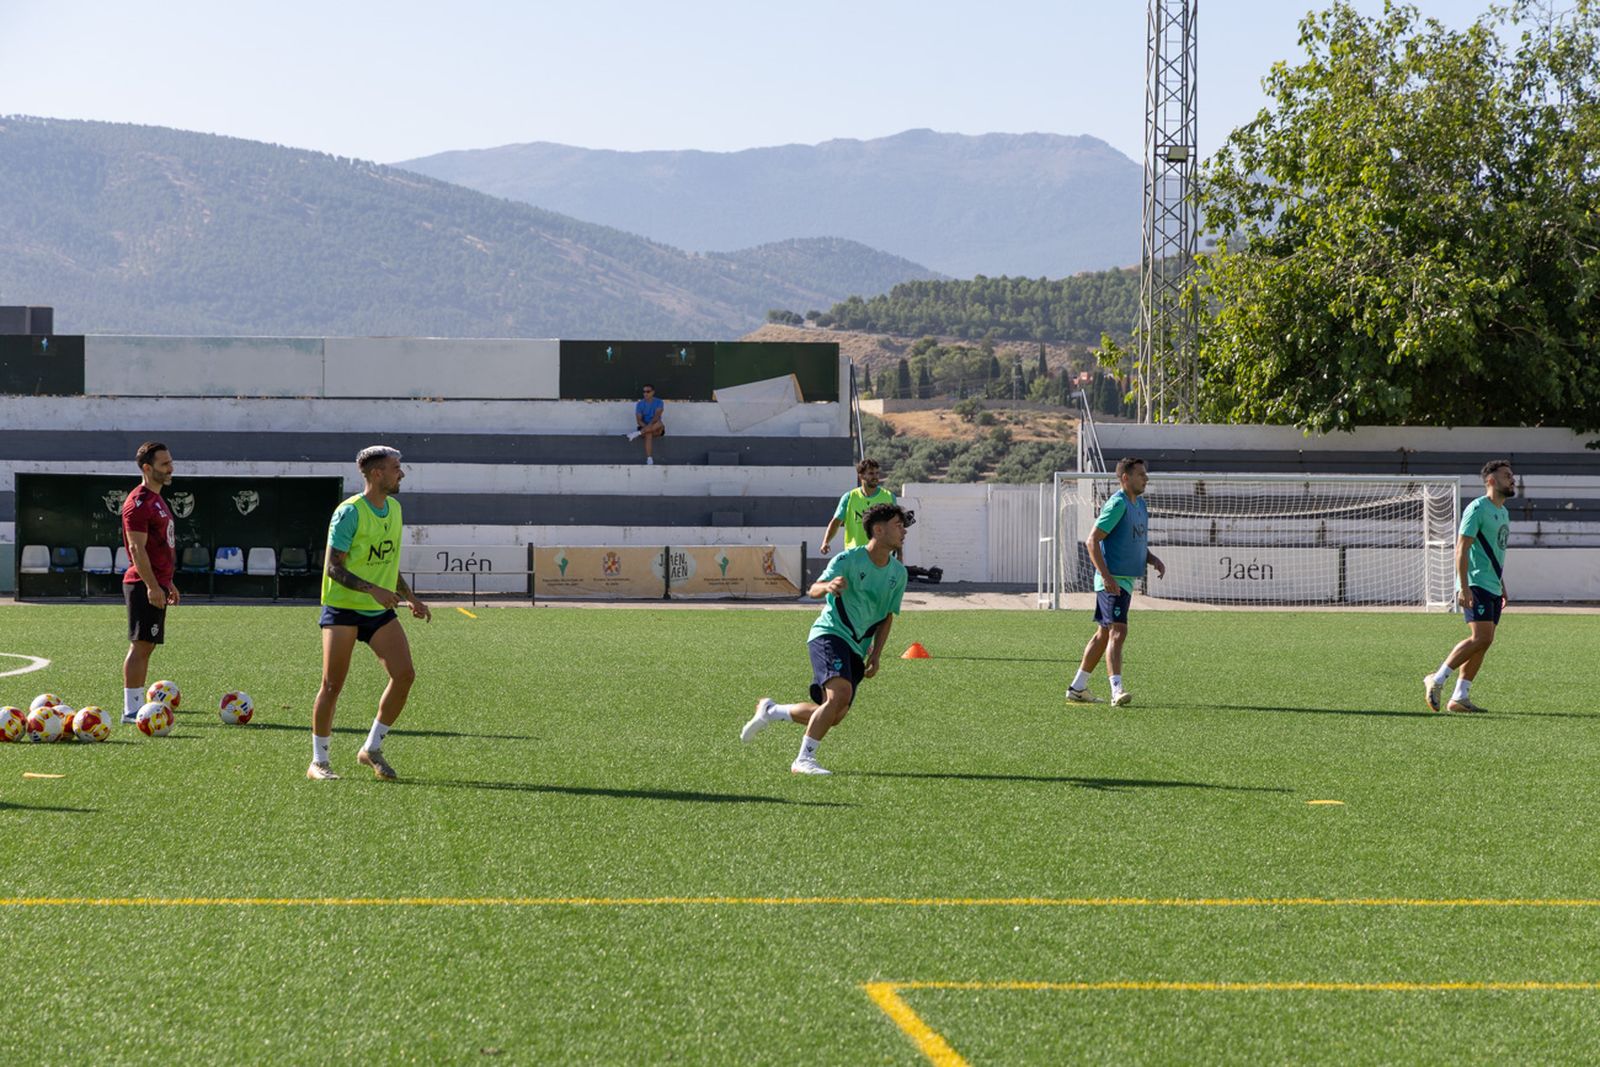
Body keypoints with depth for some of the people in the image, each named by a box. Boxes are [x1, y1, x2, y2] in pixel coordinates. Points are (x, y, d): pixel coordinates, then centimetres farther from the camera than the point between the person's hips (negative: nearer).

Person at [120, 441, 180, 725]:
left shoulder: (156, 500, 18)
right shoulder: (138, 502, -14)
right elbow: (137, 548, -19)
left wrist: (168, 583, 24)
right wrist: (152, 586, -23)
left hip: (156, 584, 10)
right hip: (145, 585, -10)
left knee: (146, 646, 12)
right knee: (140, 645, -9)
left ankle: (138, 706, 16)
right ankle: (131, 710, -8)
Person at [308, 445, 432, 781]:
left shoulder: (394, 508, 10)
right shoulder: (350, 512, -14)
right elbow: (334, 567, -16)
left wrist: (410, 598, 14)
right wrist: (373, 589, -28)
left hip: (381, 611, 7)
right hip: (343, 608, -6)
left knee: (404, 674, -8)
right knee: (333, 684, -4)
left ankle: (372, 749, 7)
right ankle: (318, 761, 9)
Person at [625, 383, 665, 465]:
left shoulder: (659, 402, -1)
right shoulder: (640, 404, 3)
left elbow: (657, 415, -18)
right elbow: (639, 420, -5)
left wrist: (651, 424, -34)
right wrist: (647, 427, -22)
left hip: (657, 430, 0)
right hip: (644, 427, 0)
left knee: (659, 424, -37)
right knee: (648, 433, -38)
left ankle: (638, 433, -36)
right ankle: (649, 460, -49)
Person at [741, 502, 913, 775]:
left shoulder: (898, 573, 8)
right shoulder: (849, 559, -10)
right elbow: (814, 590, -18)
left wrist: (876, 655, 7)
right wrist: (828, 586, -42)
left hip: (856, 649, 7)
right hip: (829, 634, -7)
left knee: (834, 716, 3)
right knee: (840, 693, -28)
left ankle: (770, 711, 25)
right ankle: (804, 760, -19)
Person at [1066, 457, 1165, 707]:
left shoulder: (1140, 504, 15)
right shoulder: (1117, 504, -14)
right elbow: (1092, 541, -18)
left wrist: (1153, 560, 6)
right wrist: (1106, 576, -24)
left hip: (1126, 581, 10)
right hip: (1112, 581, -10)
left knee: (1104, 634, 13)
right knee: (1118, 631, -17)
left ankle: (1077, 688, 21)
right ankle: (1117, 691, -24)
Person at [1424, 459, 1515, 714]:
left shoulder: (1503, 512, 18)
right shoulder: (1478, 509, -11)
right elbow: (1461, 549, -16)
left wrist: (1502, 587, 25)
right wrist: (1464, 587, -22)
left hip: (1493, 588, 9)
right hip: (1475, 586, -9)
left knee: (1482, 642, 4)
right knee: (1482, 637, -18)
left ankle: (1459, 697, 6)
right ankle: (1437, 679, -10)